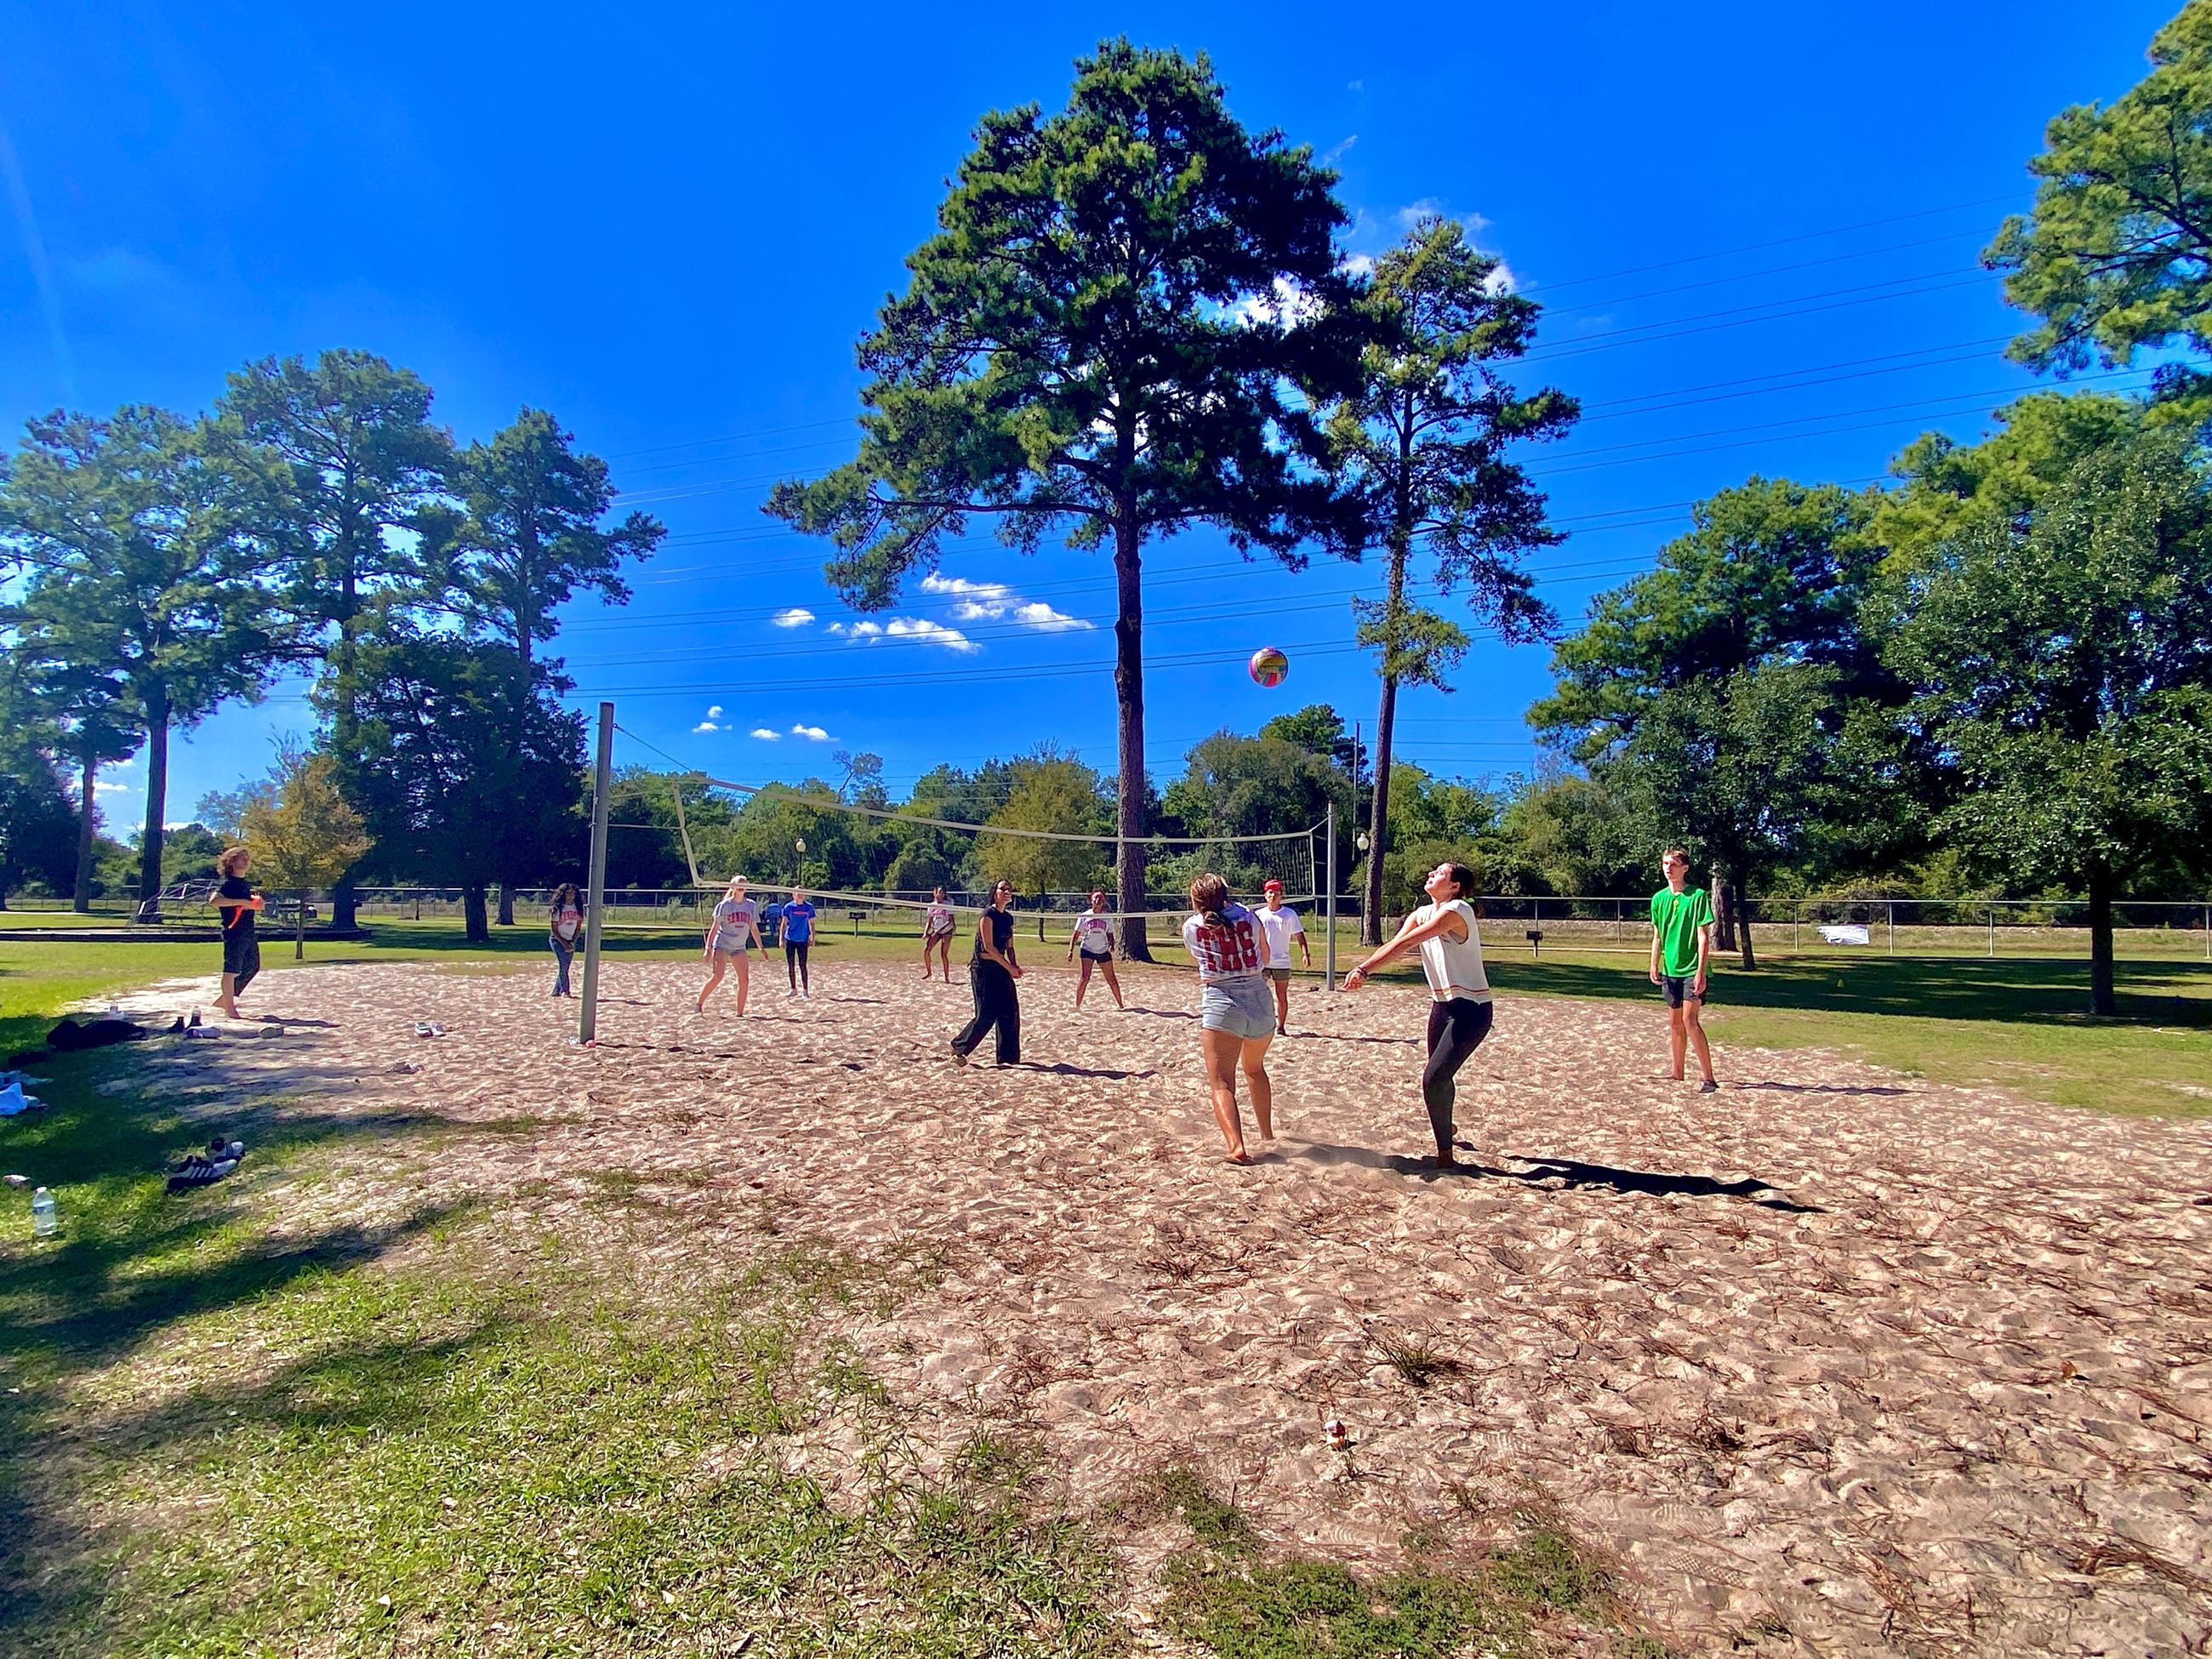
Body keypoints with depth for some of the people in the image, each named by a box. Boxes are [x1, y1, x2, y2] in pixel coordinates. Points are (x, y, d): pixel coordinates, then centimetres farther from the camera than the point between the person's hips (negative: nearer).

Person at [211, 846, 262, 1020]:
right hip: (234, 933, -9)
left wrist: (257, 904, 8)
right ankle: (229, 1009, 0)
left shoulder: (244, 884, 18)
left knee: (252, 967, 13)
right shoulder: (228, 883, -9)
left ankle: (224, 998, 25)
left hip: (248, 933, 9)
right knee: (231, 970, -5)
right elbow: (215, 900, -26)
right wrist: (241, 902, -27)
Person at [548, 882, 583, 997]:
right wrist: (564, 943, -15)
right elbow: (554, 930, -9)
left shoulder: (579, 908, 1)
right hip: (558, 940, -4)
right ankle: (564, 990, -7)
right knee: (563, 965, -14)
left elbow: (578, 927, 7)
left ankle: (556, 991, 17)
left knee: (565, 967, 4)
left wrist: (573, 942, -4)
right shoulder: (557, 908, -10)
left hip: (571, 941, 4)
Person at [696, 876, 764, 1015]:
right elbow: (715, 927, -3)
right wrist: (708, 948, -9)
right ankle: (699, 1005, -2)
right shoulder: (725, 905, -4)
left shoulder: (751, 905, 7)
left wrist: (761, 948, 9)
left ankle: (740, 1014, 1)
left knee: (745, 980, -6)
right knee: (718, 976, -17)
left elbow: (754, 928, 13)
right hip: (722, 945, -4)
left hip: (740, 947, 4)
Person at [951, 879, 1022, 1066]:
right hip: (984, 968, -8)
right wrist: (1009, 967, -16)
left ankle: (1008, 1058, 11)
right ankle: (959, 1049, 10)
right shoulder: (988, 914, -12)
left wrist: (1015, 966, -1)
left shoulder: (1009, 918, 12)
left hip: (1001, 968, 8)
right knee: (986, 1016, -7)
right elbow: (988, 947, -17)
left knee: (1011, 1012, 3)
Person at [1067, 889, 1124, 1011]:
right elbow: (1076, 934, 2)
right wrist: (1071, 950, -6)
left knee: (1111, 979, 6)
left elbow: (1110, 934, 12)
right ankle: (1077, 1005, -8)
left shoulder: (1108, 917, 5)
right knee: (1085, 978, -13)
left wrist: (1112, 946, -7)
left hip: (1103, 951, 2)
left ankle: (1120, 1004, 18)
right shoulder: (1084, 916, 0)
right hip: (1087, 950, -2)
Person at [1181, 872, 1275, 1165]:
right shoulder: (1249, 917, 5)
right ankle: (1267, 1134, 37)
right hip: (1260, 1001, 3)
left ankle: (1237, 1147, -22)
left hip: (1220, 1005, -3)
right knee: (1255, 1069, 27)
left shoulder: (1190, 927, 2)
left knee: (1221, 1083, -3)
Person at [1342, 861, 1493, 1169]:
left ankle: (1445, 1157, 0)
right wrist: (1362, 969, -20)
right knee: (1439, 1076, 22)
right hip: (1443, 1004, 9)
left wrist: (1365, 970, -31)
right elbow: (1393, 944, -3)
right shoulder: (1423, 913, 8)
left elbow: (1404, 944, -25)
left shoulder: (1457, 910, -18)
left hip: (1471, 1009, -9)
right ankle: (1445, 1130, 47)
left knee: (1433, 1079, -13)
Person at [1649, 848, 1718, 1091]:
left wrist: (1701, 971, -16)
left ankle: (1707, 1077, -9)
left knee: (1689, 1019, -14)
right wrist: (1654, 965, 6)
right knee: (1674, 1021, 12)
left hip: (1692, 969, -6)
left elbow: (1703, 937, -11)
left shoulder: (1698, 896, -8)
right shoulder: (1659, 898, 8)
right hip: (1670, 970, 6)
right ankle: (1678, 1073, 23)